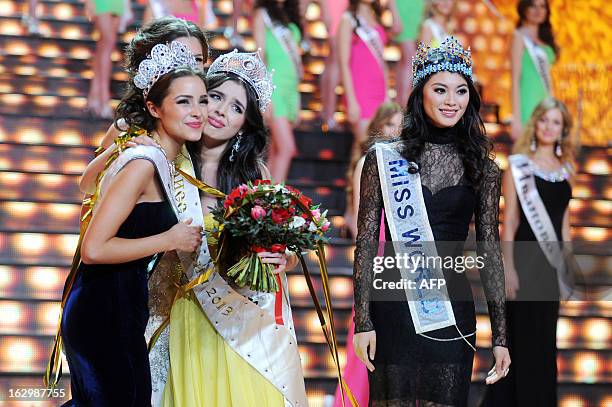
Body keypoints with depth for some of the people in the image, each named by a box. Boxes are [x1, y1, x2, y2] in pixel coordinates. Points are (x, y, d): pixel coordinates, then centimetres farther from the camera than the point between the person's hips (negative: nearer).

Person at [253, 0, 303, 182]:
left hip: (291, 87, 7)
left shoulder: (289, 16, 19)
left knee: (276, 153, 4)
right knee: (286, 148, -16)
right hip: (274, 86, -7)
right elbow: (260, 56, -6)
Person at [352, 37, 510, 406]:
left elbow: (490, 252, 7)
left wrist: (500, 336, 5)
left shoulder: (482, 169, 6)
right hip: (394, 307, -1)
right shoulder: (384, 159, 1)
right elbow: (366, 243, 0)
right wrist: (363, 322, -6)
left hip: (452, 313, 1)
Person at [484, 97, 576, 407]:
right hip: (525, 258, -5)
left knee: (544, 342, 9)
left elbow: (564, 223, 14)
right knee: (524, 338, -1)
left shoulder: (565, 169, 11)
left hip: (552, 262, 5)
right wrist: (508, 267, -13)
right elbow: (509, 220, -7)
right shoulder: (518, 164, -3)